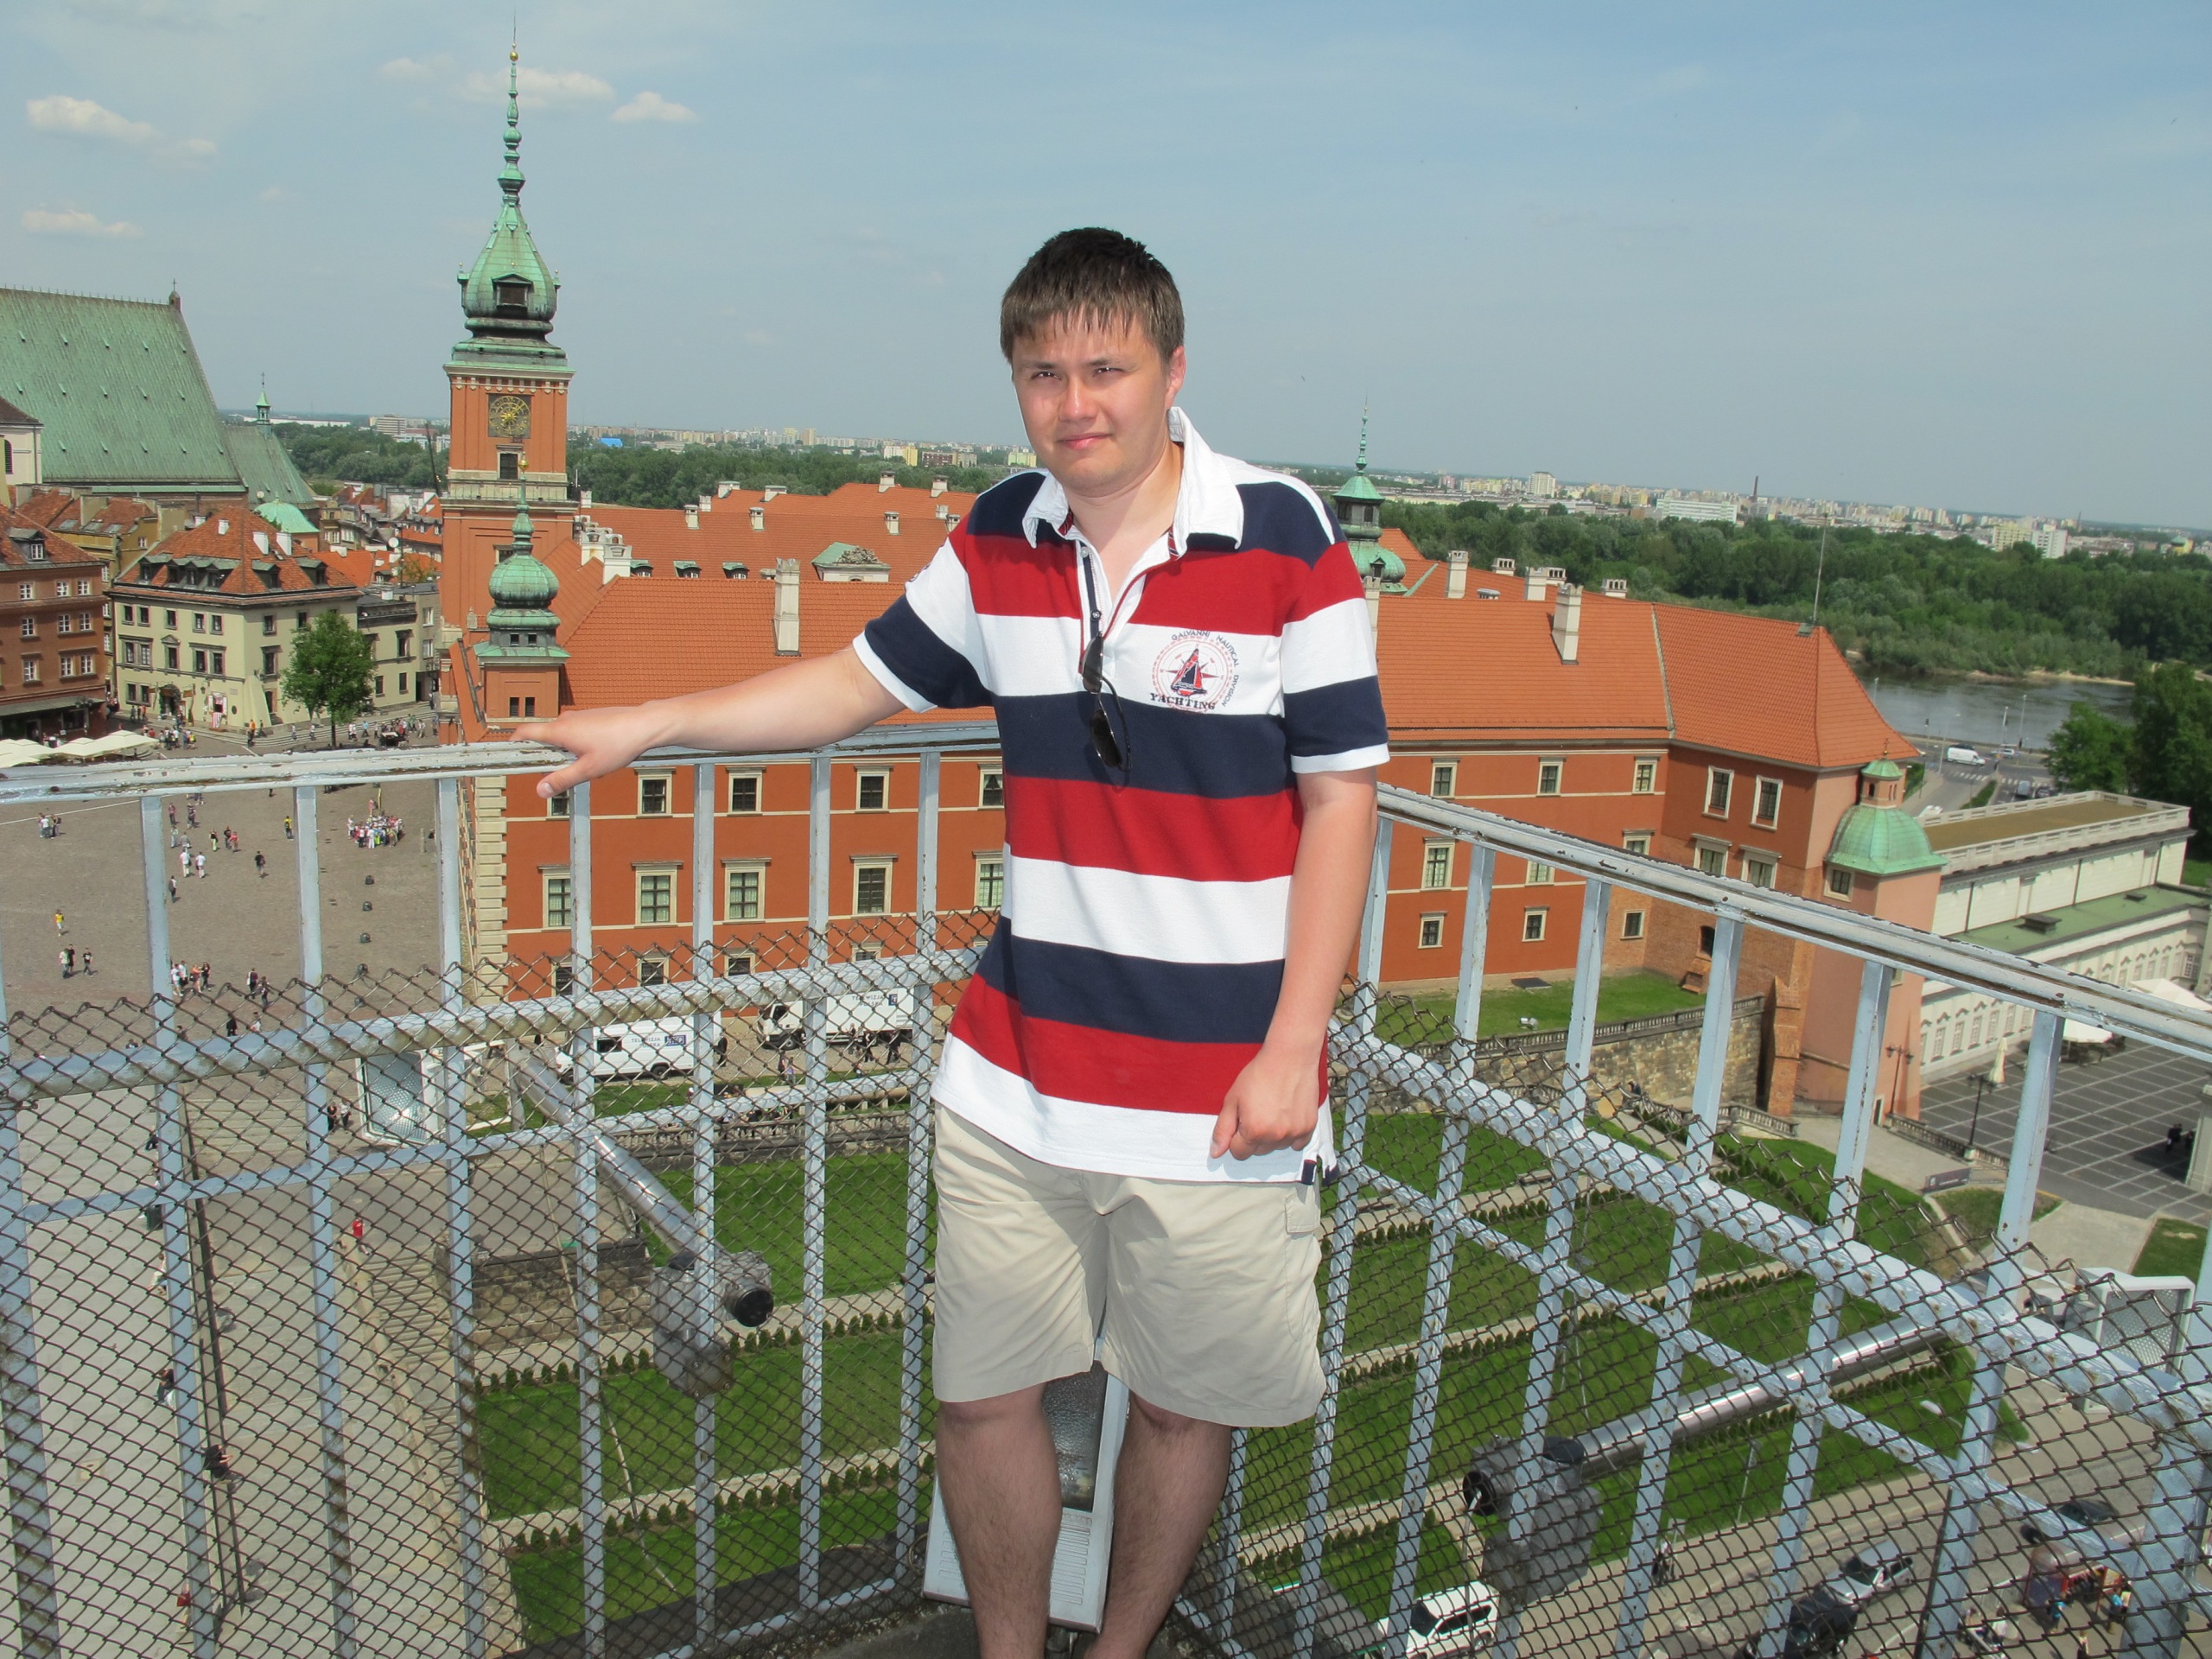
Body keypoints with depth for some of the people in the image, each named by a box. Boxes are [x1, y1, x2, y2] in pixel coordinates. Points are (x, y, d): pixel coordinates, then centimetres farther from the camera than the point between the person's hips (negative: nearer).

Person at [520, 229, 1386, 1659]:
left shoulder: (1286, 539, -10)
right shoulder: (998, 541, 4)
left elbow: (1341, 796, -9)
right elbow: (861, 683, 17)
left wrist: (1292, 1049, -12)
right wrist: (650, 722, 13)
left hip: (1219, 1092, -3)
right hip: (1018, 1075, 4)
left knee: (1186, 1404, 15)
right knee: (983, 1394, 15)